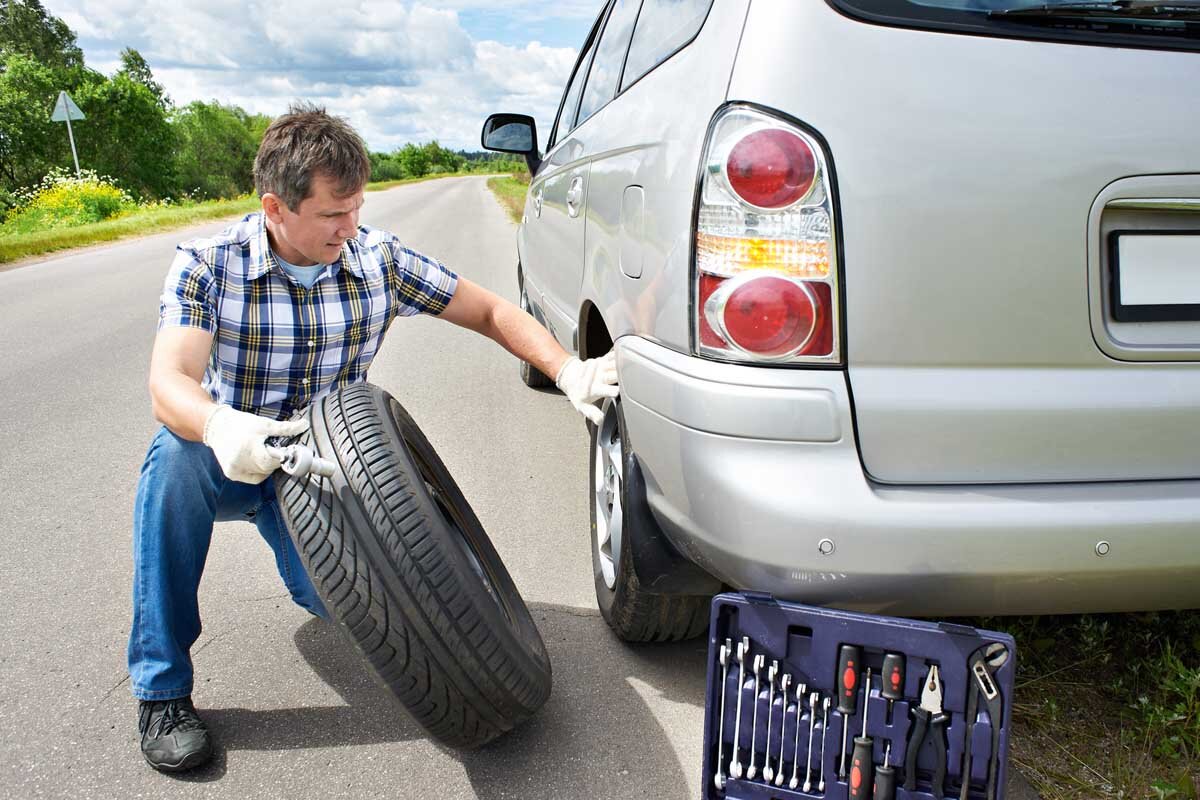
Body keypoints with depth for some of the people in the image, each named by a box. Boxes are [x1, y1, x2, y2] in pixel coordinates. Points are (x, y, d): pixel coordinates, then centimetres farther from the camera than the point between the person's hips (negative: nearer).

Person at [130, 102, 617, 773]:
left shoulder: (379, 260, -11)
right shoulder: (207, 265, -16)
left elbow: (490, 312, -6)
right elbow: (169, 382, -30)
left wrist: (569, 371, -22)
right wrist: (220, 428, -54)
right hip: (230, 463, 0)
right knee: (176, 455, -35)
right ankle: (162, 689, -20)